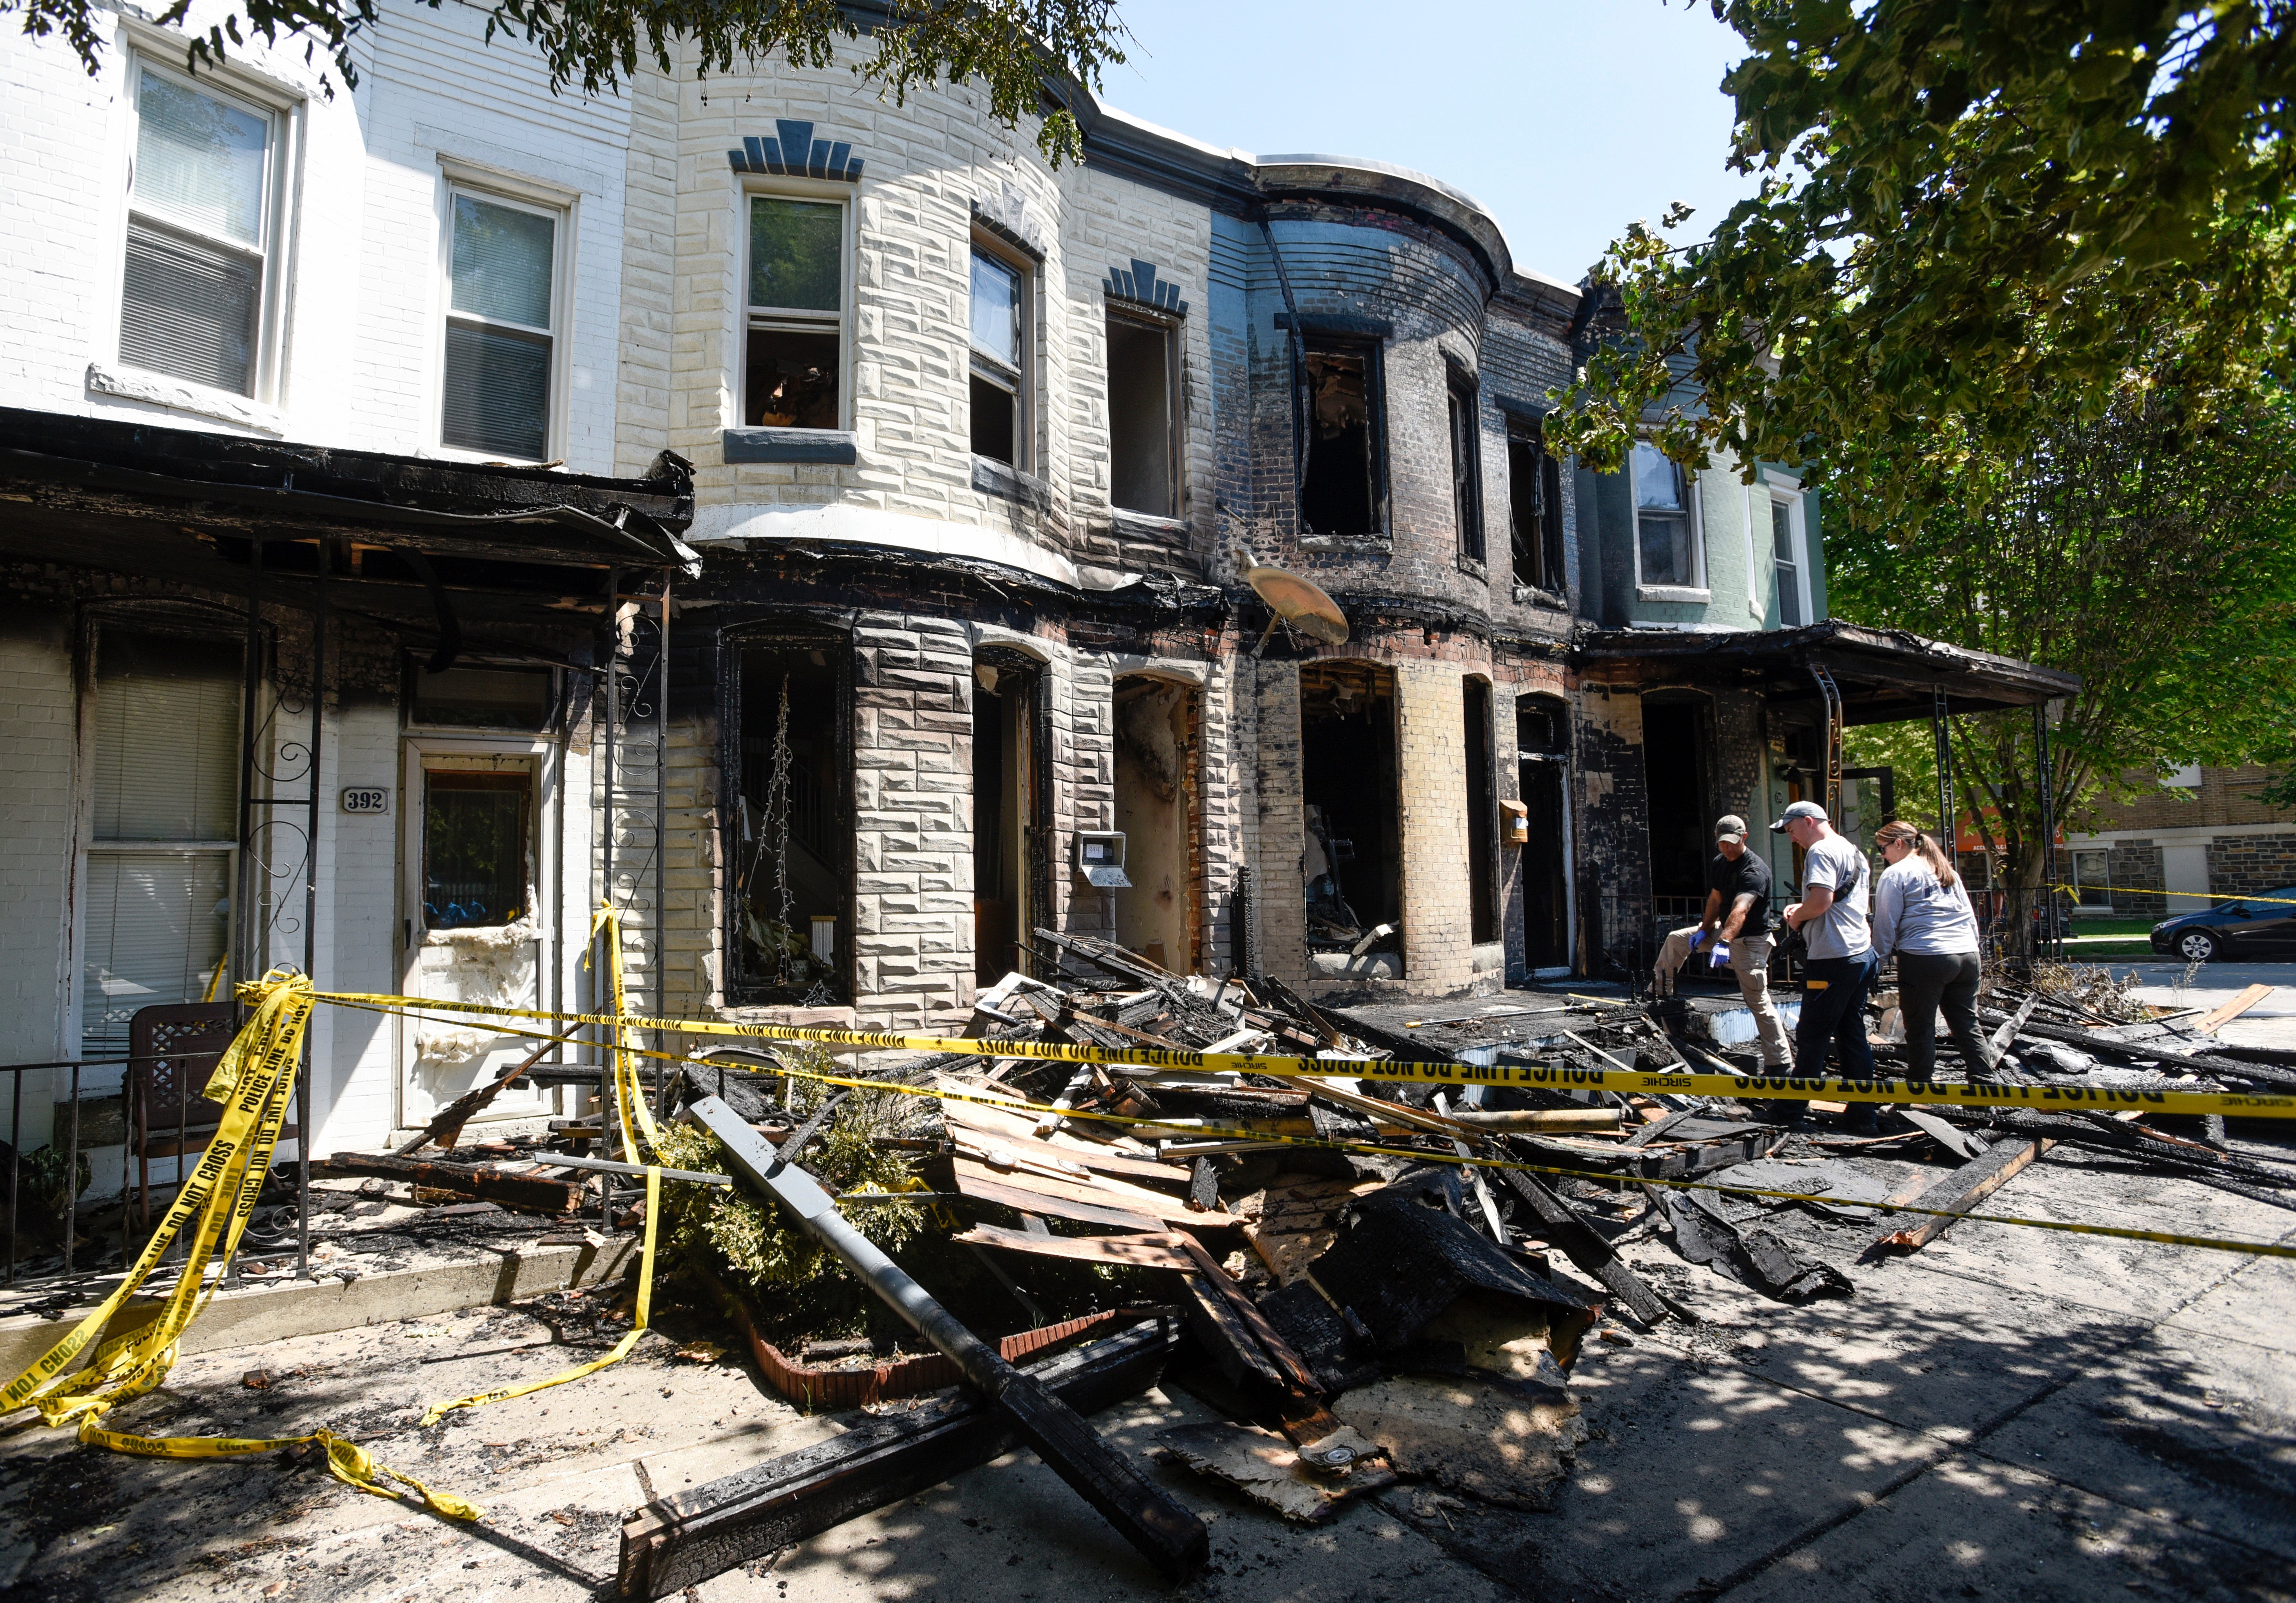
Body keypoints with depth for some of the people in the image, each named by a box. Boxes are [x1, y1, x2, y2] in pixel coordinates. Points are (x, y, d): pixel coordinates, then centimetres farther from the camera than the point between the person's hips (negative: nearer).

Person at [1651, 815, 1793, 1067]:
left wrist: (1723, 943, -49)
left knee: (1758, 1001, -9)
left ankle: (1781, 1062, -2)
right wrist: (1704, 931, 3)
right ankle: (1659, 993, 25)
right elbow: (1715, 900, 13)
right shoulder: (1719, 863, 4)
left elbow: (1740, 911, -38)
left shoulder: (1755, 870, -24)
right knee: (1676, 940, 11)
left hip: (1751, 939, -9)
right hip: (1724, 930, 9)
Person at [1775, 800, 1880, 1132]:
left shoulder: (1821, 851, -12)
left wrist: (1797, 917, -4)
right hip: (1861, 954, 9)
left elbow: (1821, 900, -23)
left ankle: (1793, 1108, 8)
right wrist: (1802, 908, 15)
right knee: (1853, 1036, 11)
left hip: (1833, 959, -9)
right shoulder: (1853, 851, 19)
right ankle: (1863, 1115, 13)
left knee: (1811, 1038, 0)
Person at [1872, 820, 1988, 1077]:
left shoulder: (1895, 874, -2)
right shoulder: (1947, 870, 20)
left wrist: (1878, 960, 1)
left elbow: (1885, 925, -5)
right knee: (1969, 1027, 12)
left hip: (1924, 959, -7)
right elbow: (1970, 917, 22)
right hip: (1967, 956, 7)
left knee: (1921, 1031, 0)